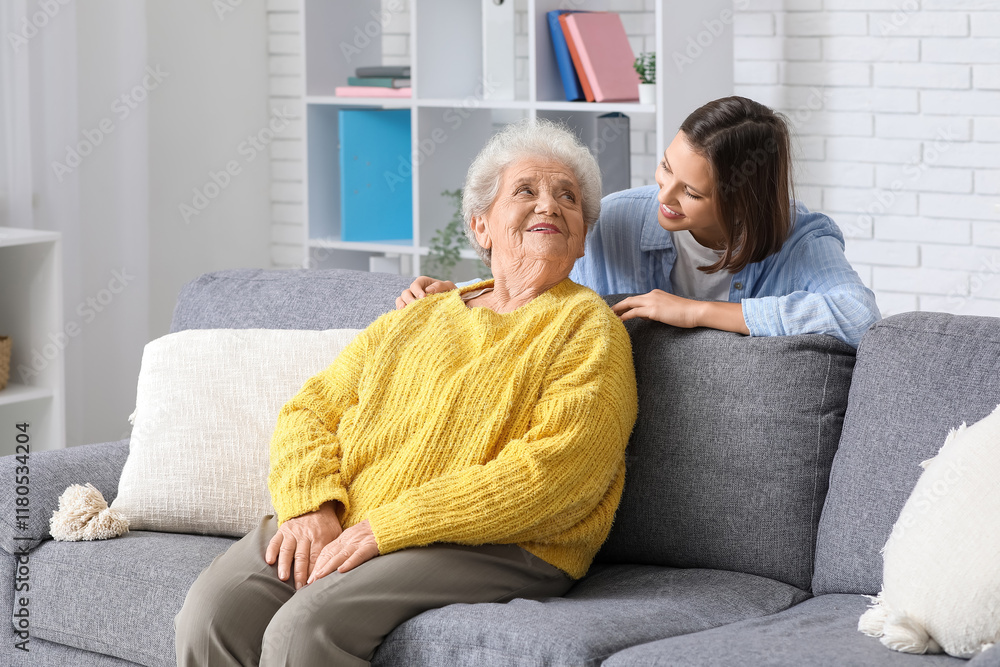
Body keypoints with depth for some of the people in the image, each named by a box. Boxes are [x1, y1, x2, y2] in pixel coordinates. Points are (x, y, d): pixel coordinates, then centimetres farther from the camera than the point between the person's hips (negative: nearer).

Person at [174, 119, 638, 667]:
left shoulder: (588, 328, 4)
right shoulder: (413, 321, 23)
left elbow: (555, 471, -11)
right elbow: (310, 410, 18)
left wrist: (385, 527, -15)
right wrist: (311, 506, -6)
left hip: (489, 544, -5)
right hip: (338, 528, 5)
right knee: (212, 612, -22)